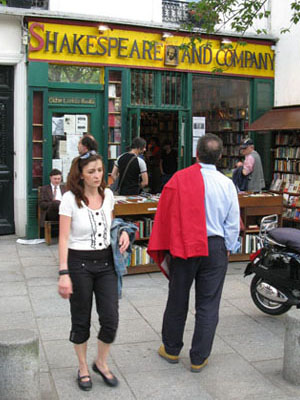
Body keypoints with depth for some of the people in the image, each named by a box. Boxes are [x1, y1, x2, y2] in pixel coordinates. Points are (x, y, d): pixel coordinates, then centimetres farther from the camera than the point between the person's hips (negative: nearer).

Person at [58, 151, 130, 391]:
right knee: (81, 319, 9)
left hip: (106, 261, 4)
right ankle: (83, 368, 31)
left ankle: (101, 363, 28)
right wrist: (63, 273, -19)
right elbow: (63, 238, -13)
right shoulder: (70, 199, -12)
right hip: (79, 263, -4)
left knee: (111, 318, 1)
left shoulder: (108, 195, 3)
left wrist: (122, 232, -2)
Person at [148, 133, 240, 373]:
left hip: (184, 247, 0)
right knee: (208, 305, 10)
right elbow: (233, 223, 0)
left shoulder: (179, 179, -10)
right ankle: (199, 359, 19)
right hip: (216, 248, 1)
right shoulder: (227, 184, -6)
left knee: (177, 300, 15)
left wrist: (165, 249, 7)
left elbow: (166, 216, -4)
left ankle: (171, 349, 31)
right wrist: (227, 249, 15)